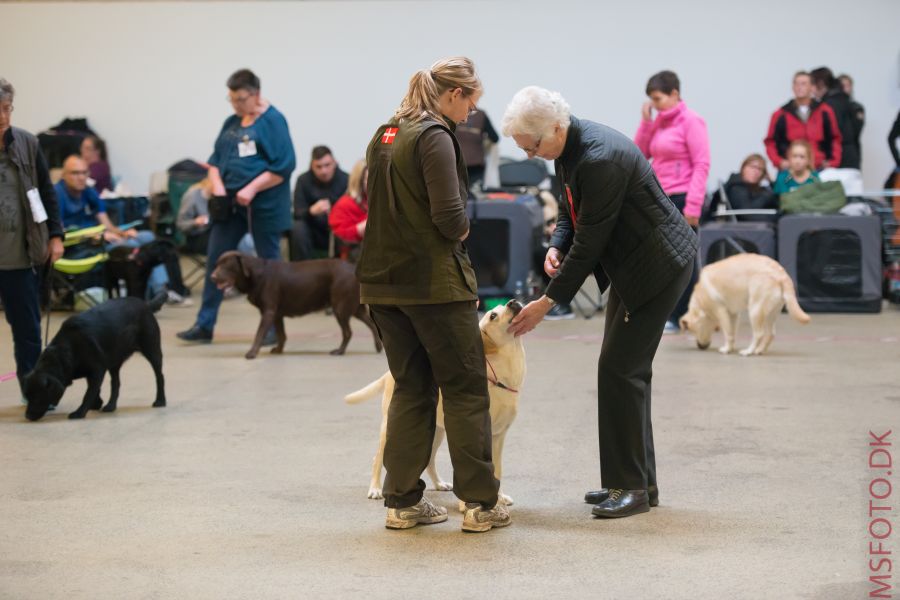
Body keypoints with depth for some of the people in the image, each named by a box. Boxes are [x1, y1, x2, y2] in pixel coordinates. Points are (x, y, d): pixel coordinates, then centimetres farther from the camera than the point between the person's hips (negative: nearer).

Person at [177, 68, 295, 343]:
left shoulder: (273, 121, -9)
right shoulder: (232, 122, 12)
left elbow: (284, 166, -15)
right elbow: (216, 158, 17)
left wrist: (252, 189, -20)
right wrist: (217, 184, -2)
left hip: (263, 205, -7)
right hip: (230, 203, 7)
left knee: (268, 263, 4)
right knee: (215, 258, 5)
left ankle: (273, 326, 14)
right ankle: (204, 324, 11)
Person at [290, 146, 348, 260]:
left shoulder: (345, 180, -10)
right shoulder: (303, 180, -6)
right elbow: (298, 214, -12)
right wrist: (312, 211, -36)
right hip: (314, 234, 1)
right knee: (298, 228, -29)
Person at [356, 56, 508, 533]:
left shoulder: (384, 135, 12)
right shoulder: (434, 137, -13)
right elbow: (449, 218, -20)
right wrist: (463, 231, 1)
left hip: (385, 280, 8)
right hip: (433, 280, -8)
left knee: (411, 388, 14)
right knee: (465, 389, 3)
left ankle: (402, 501, 14)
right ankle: (480, 503, 6)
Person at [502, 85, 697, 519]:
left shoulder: (600, 159, -28)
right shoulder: (570, 149, 2)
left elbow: (591, 240, -24)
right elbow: (571, 209, 16)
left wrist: (547, 302, -18)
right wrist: (556, 247, -6)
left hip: (657, 266, -10)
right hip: (631, 264, 10)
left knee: (620, 370, -10)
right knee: (625, 370, 12)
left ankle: (631, 487, -3)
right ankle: (635, 480, 20)